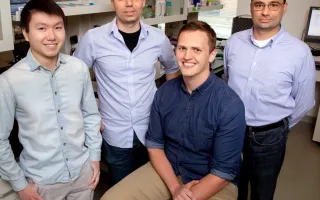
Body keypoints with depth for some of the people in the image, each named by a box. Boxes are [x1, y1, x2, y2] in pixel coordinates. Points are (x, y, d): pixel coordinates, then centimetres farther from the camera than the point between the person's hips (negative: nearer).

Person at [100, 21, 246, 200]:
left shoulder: (230, 105, -20)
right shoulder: (164, 92, -6)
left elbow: (224, 171, -15)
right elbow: (154, 144, 0)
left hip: (214, 183, -3)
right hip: (167, 169, 4)